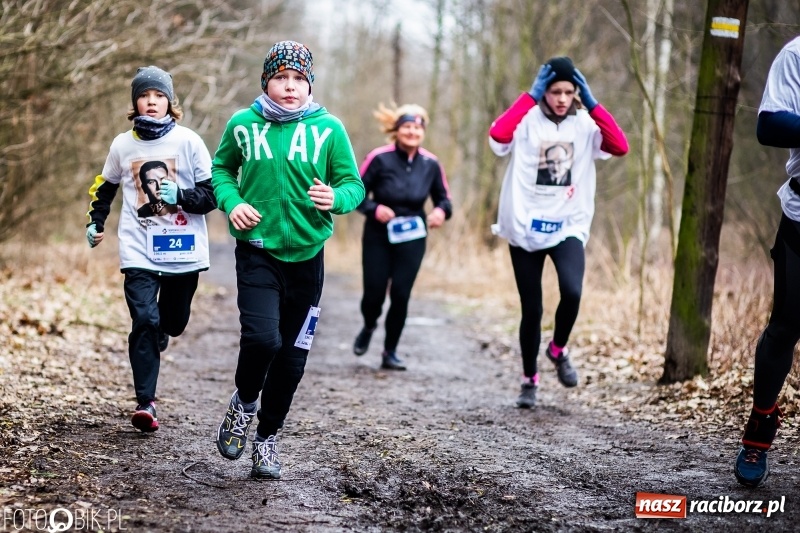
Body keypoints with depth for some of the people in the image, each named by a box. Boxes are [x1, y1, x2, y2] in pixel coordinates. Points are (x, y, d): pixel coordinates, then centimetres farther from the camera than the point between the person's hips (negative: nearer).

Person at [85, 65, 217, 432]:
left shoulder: (189, 141, -3)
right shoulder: (122, 145, 5)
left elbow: (212, 195, -4)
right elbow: (105, 187, 23)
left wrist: (180, 194, -20)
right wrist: (95, 222, 15)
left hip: (182, 249, 0)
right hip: (139, 250, 0)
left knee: (174, 321, 14)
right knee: (144, 321, -14)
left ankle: (159, 332, 52)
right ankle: (145, 403, -11)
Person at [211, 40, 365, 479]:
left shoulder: (328, 128, -3)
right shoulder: (243, 124, -1)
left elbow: (354, 184, 0)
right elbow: (221, 169, 14)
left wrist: (335, 199, -22)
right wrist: (232, 202, -6)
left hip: (306, 255, 2)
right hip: (257, 250, -1)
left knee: (292, 356, 8)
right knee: (261, 337, -21)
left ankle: (267, 435, 29)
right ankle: (244, 402, 11)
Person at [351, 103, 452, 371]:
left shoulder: (431, 164, -4)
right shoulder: (380, 158, -13)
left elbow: (444, 198, 7)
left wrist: (441, 211, -15)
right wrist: (374, 209, -24)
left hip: (412, 239, 2)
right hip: (378, 237, -2)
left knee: (401, 295, -2)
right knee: (374, 293, -1)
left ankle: (390, 352, 15)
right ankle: (369, 327, 35)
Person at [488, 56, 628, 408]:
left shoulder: (584, 125, 2)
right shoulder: (527, 122, -4)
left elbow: (620, 147, -13)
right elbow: (498, 135, -25)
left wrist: (592, 104, -13)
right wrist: (530, 97, -18)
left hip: (569, 227, 1)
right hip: (525, 228, -1)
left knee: (572, 291, -23)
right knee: (531, 310, 5)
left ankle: (559, 349, 7)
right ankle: (529, 380, 25)